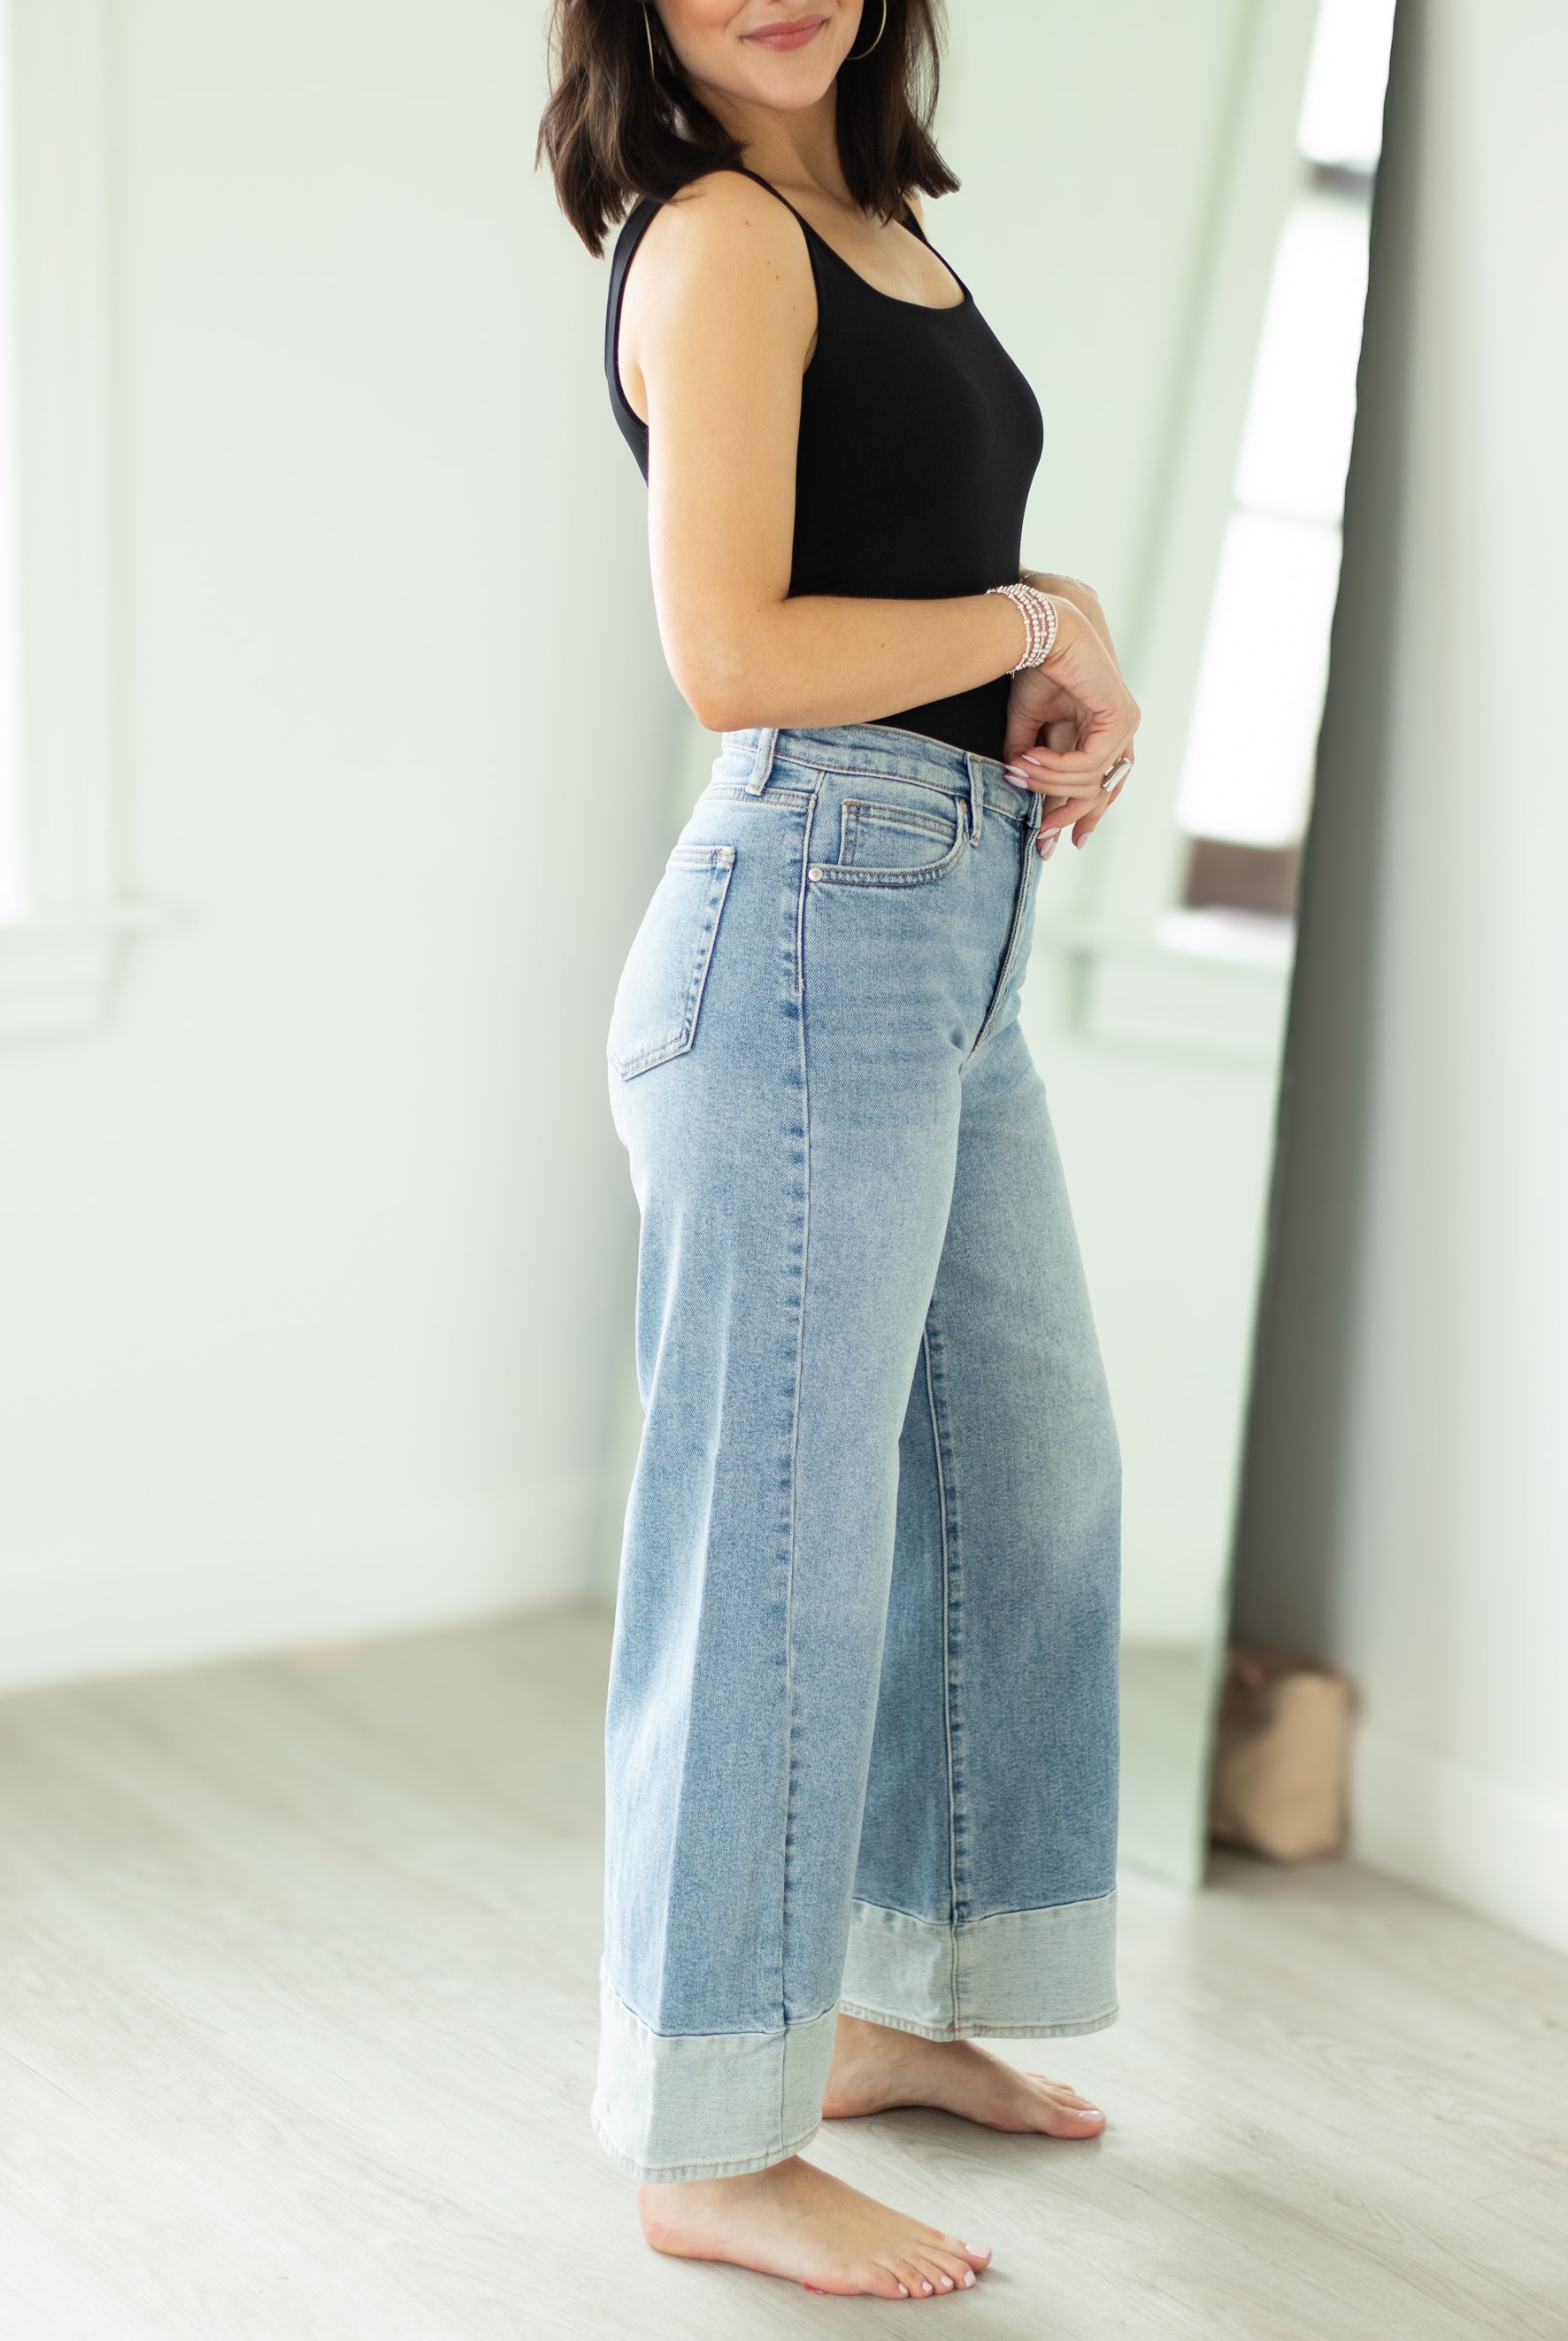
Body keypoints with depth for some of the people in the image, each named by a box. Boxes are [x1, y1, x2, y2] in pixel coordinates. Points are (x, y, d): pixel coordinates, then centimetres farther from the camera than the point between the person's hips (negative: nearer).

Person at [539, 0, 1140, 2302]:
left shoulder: (879, 222, 18)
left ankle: (894, 2000, 33)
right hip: (815, 922, -10)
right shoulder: (716, 235, -9)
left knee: (1031, 1470, 18)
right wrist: (1045, 621, -6)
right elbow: (730, 651, -19)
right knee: (787, 1529, -4)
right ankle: (717, 2147, 10)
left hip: (960, 935, 10)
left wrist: (1075, 695, 0)